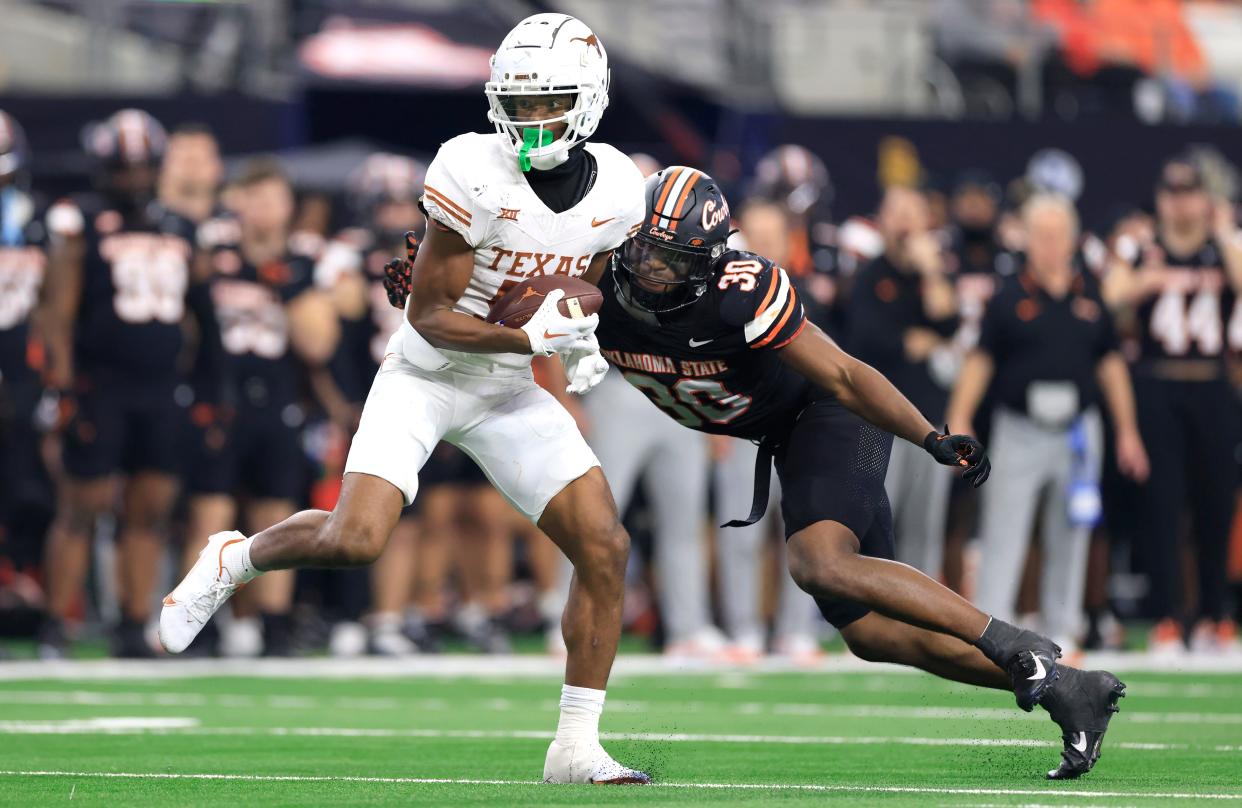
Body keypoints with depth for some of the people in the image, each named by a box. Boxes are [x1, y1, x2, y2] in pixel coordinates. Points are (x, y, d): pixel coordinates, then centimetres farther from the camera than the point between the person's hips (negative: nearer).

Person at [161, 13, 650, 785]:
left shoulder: (616, 192, -6)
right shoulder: (474, 174, -22)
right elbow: (430, 316, -18)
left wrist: (584, 345, -7)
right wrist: (531, 337, -29)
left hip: (511, 395, 5)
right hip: (425, 376, -5)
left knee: (605, 547, -8)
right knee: (355, 539, -22)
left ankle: (576, 747, 0)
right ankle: (232, 561, 11)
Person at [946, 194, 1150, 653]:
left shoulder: (1091, 296, 8)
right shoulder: (1010, 297, -1)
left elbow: (1110, 364, 13)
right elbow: (981, 360, 0)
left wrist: (1127, 431, 11)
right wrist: (959, 420, -8)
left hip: (1078, 433, 3)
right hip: (1019, 433, -3)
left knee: (1070, 537, 7)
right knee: (1003, 534, -7)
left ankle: (1062, 629, 15)